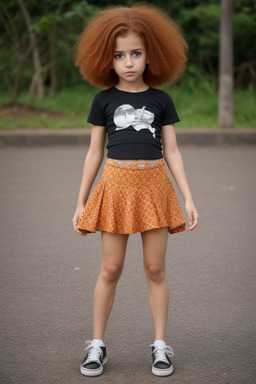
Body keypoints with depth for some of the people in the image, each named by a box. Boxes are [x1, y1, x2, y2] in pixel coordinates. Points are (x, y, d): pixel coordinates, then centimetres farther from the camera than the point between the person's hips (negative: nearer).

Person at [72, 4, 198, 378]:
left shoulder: (161, 100, 4)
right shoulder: (104, 100, 4)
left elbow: (172, 151, 6)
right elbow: (94, 153, 7)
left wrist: (188, 198, 0)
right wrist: (81, 202, 6)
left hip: (154, 185, 1)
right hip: (116, 186, 0)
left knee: (156, 269, 5)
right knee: (110, 270, 3)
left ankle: (160, 344, 15)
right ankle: (97, 344, 16)